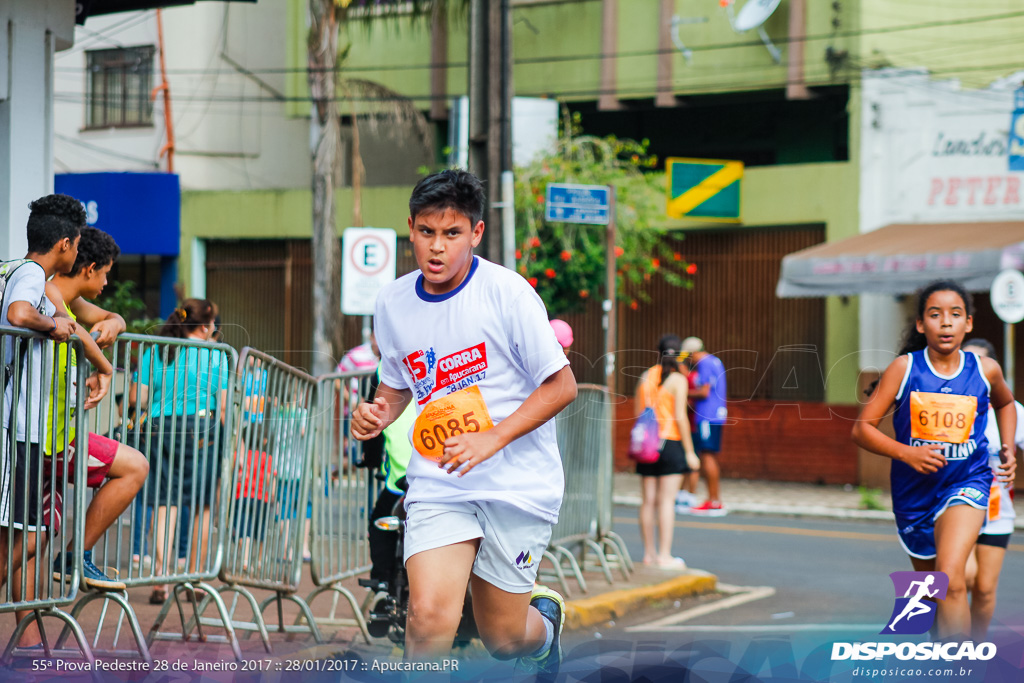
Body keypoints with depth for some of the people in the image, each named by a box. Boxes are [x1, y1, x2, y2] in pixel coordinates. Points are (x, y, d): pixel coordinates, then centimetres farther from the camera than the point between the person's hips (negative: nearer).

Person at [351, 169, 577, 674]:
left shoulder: (506, 291, -12)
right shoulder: (392, 302, 2)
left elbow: (561, 386, -10)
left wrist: (491, 440, -20)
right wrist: (377, 414, -3)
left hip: (518, 483, -2)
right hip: (437, 484, 3)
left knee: (502, 639, 8)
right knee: (429, 614, -22)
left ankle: (544, 620, 44)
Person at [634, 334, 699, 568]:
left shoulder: (646, 377, 9)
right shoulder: (677, 380, -7)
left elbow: (638, 414, 10)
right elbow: (680, 417, -11)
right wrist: (690, 452, -7)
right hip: (670, 442, -5)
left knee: (648, 500, 8)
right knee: (666, 500, -4)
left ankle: (649, 554, 14)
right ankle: (664, 556, -5)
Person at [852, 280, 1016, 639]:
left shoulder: (985, 370, -4)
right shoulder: (904, 368, -9)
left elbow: (1005, 403, 21)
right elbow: (862, 428, -7)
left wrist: (1007, 450, 8)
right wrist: (905, 452, -21)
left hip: (966, 482, -2)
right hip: (913, 489, 2)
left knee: (950, 579, -26)